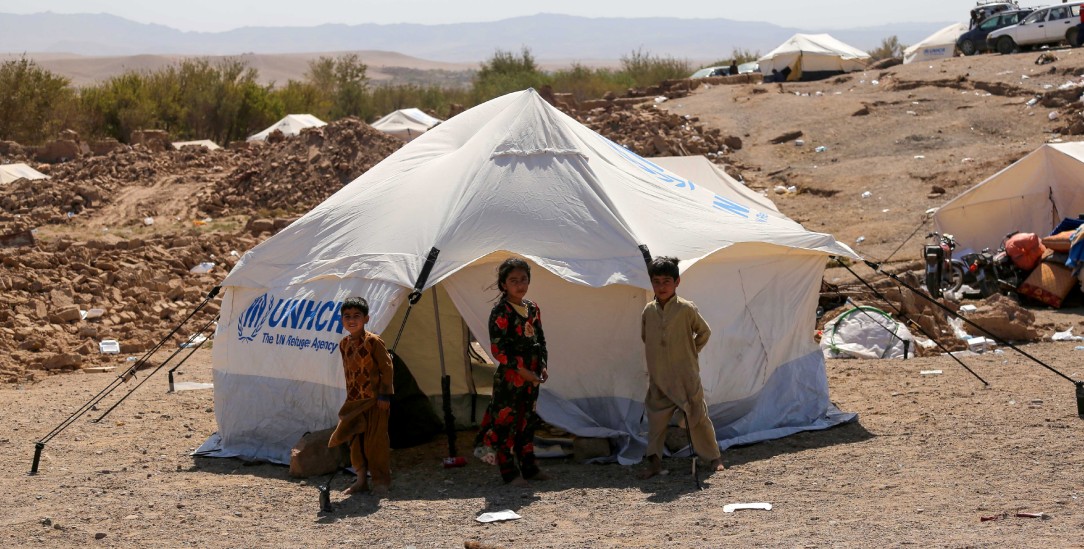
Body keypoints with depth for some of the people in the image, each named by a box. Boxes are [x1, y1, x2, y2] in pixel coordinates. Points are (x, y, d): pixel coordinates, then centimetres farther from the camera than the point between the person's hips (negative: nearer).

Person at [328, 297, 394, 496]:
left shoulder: (373, 341, -13)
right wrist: (350, 395, 15)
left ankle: (382, 481, 10)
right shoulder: (344, 344, 7)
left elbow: (386, 367, -12)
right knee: (355, 440, 8)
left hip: (375, 400, -6)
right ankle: (361, 480, 18)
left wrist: (385, 395, -14)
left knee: (376, 440, -1)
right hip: (354, 401, 6)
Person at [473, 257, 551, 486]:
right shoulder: (500, 311, -11)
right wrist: (521, 370, -17)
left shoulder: (532, 308, 11)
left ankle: (528, 467, 23)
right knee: (506, 422, -1)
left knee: (527, 421, 14)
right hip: (508, 378, -7)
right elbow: (498, 349, -16)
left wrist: (543, 366, 3)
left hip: (531, 376, 7)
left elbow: (540, 339, 18)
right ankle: (510, 472, 4)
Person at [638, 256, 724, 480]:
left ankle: (715, 457, 19)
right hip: (658, 379, 3)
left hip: (686, 377, -3)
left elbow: (704, 332, 4)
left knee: (697, 417, 5)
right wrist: (657, 356, 12)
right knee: (656, 419, 3)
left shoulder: (686, 309, -10)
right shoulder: (649, 311, 2)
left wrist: (690, 353, 5)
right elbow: (645, 337, 18)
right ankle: (654, 462, 11)